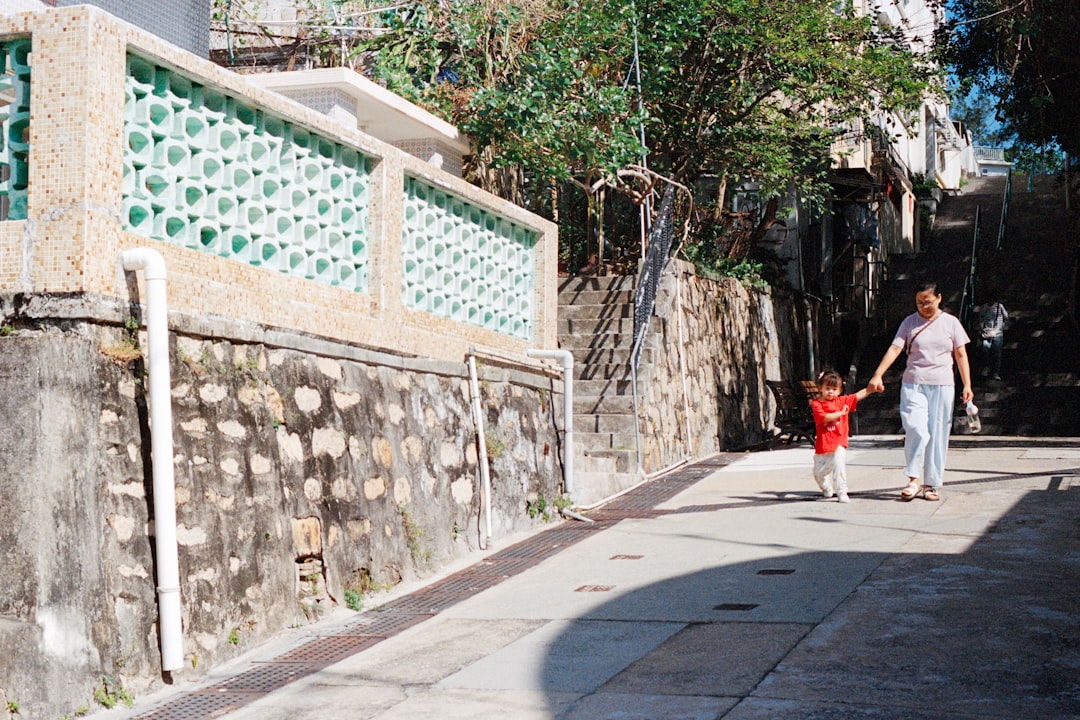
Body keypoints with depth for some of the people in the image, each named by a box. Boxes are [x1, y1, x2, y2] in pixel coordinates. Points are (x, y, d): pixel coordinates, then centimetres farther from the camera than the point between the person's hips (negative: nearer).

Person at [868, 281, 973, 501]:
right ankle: (914, 479, -3)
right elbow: (894, 349, -3)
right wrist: (878, 375, -15)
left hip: (942, 386, 1)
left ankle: (932, 484, 11)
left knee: (938, 436, 2)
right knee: (916, 430, -16)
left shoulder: (950, 323, 7)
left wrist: (967, 385, 1)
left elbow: (961, 355, 8)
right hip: (913, 384, -1)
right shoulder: (910, 322, 6)